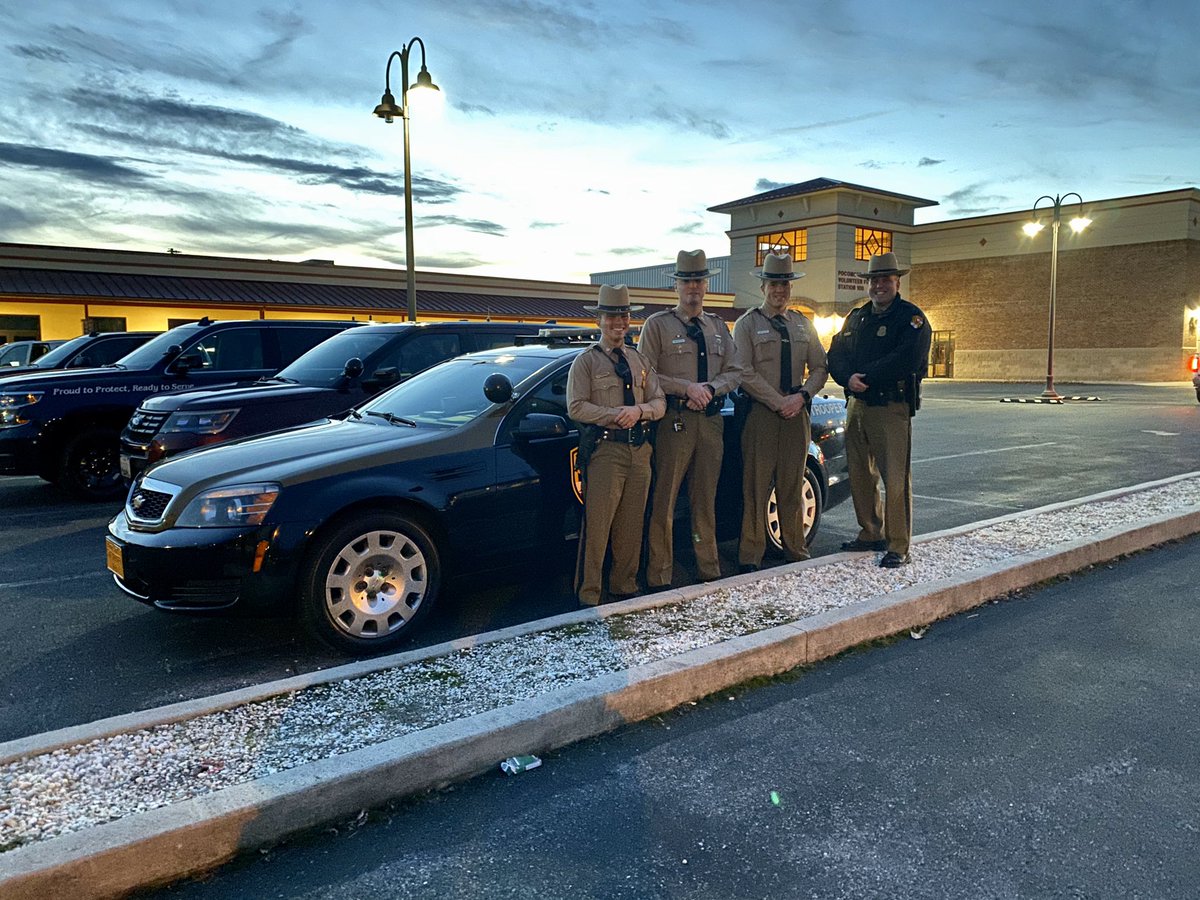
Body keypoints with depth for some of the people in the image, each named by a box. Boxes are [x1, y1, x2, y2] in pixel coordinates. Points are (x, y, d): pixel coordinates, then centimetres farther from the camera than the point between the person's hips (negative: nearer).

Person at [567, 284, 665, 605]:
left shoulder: (639, 360, 18)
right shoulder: (586, 361, 2)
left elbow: (660, 402, 10)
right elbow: (576, 407, -9)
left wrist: (639, 411, -11)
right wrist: (616, 415, -17)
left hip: (640, 449, 5)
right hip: (604, 449, -5)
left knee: (632, 525, 10)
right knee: (597, 525, -7)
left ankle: (624, 586, 23)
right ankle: (588, 596, 1)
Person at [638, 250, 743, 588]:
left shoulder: (718, 327, 17)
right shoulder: (657, 325, 1)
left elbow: (734, 372, 11)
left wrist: (710, 388, -8)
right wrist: (687, 388, -14)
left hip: (712, 421, 5)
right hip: (674, 421, -5)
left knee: (706, 499, 13)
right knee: (664, 501, -4)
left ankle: (709, 569, 23)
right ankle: (659, 578, 3)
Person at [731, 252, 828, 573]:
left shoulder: (803, 325, 15)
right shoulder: (747, 324, 0)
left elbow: (819, 368, 12)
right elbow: (745, 373, -9)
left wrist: (802, 396, -6)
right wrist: (779, 403, -14)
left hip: (797, 413, 5)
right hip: (760, 414, -4)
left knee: (793, 487, 11)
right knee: (756, 488, -4)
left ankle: (796, 552, 21)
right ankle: (750, 558, 2)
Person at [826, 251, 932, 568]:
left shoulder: (911, 317, -3)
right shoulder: (855, 317, 18)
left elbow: (908, 359, -18)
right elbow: (836, 355, 10)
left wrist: (866, 377, -15)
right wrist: (848, 378, -11)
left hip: (892, 408, -7)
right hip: (856, 406, 7)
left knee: (895, 479, -7)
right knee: (860, 475, 12)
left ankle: (898, 547, -1)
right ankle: (871, 534, 26)